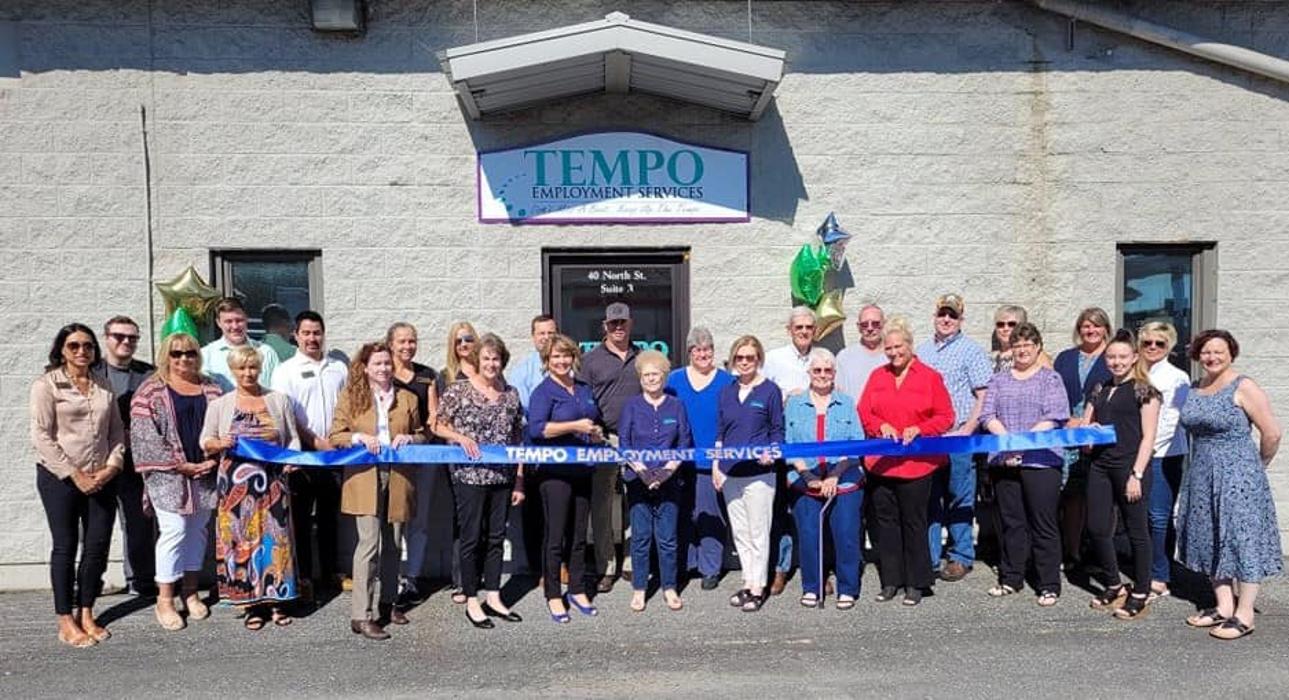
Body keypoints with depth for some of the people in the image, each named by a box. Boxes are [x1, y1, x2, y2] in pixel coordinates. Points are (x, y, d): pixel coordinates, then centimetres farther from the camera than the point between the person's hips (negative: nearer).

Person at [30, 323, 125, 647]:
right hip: (59, 478, -4)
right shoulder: (46, 385, -4)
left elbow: (117, 430, 12)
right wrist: (74, 474, -13)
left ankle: (86, 613, 20)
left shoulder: (104, 387, 11)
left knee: (98, 545, 5)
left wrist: (112, 465, -4)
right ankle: (66, 621, 12)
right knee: (65, 547, 2)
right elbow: (42, 436, -10)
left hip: (101, 479, 4)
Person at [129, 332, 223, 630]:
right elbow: (146, 437, -9)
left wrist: (213, 459, -5)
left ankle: (190, 590, 23)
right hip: (168, 475, -4)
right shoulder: (151, 390, -2)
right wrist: (180, 465, -14)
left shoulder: (210, 388, 11)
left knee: (198, 529, 10)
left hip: (206, 472, 4)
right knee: (174, 530, -7)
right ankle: (164, 600, 4)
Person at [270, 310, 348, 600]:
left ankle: (329, 574, 21)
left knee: (329, 516, 12)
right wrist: (316, 441, -12)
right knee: (301, 517, 4)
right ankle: (303, 576, 12)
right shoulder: (286, 370, 0)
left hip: (334, 453, 3)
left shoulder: (338, 366, 10)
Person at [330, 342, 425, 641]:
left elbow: (422, 436, 18)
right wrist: (359, 438, -14)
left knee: (393, 544, 12)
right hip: (365, 479, -3)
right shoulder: (350, 396, 6)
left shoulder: (408, 398, 13)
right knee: (369, 543, -11)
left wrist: (409, 438, -4)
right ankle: (362, 615, -7)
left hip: (398, 479, 4)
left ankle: (387, 602, 28)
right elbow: (335, 436, 4)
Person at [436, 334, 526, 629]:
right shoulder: (458, 390, -4)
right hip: (469, 475, -4)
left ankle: (493, 597, 23)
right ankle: (471, 601, 14)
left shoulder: (512, 394, 7)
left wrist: (519, 482, 8)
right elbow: (438, 425, -1)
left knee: (496, 537, 11)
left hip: (503, 478, 4)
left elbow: (518, 440, 10)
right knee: (471, 538, 3)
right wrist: (461, 437, -19)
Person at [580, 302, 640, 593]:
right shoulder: (592, 359, 4)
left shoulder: (641, 357, 12)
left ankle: (633, 563, 17)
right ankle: (606, 568, 11)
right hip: (604, 439, -2)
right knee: (601, 505, 2)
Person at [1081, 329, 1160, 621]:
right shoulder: (1099, 390, 15)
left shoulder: (1144, 391, -2)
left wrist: (1137, 475, -13)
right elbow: (1085, 424, 21)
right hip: (1100, 465, 6)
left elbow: (1148, 437, -7)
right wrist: (1088, 430, -4)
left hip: (1130, 466, -6)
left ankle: (1140, 595, 13)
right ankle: (1112, 585, 24)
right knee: (1097, 528, 6)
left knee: (1136, 530, 3)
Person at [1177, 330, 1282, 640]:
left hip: (1238, 477, -7)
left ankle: (1244, 614, 6)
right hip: (1202, 477, 7)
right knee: (1208, 541, 11)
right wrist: (1203, 463, 12)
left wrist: (1258, 466, 1)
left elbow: (1272, 433, -10)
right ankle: (1224, 606, 22)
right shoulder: (1194, 390, 9)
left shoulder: (1243, 388, -10)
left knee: (1241, 540, -2)